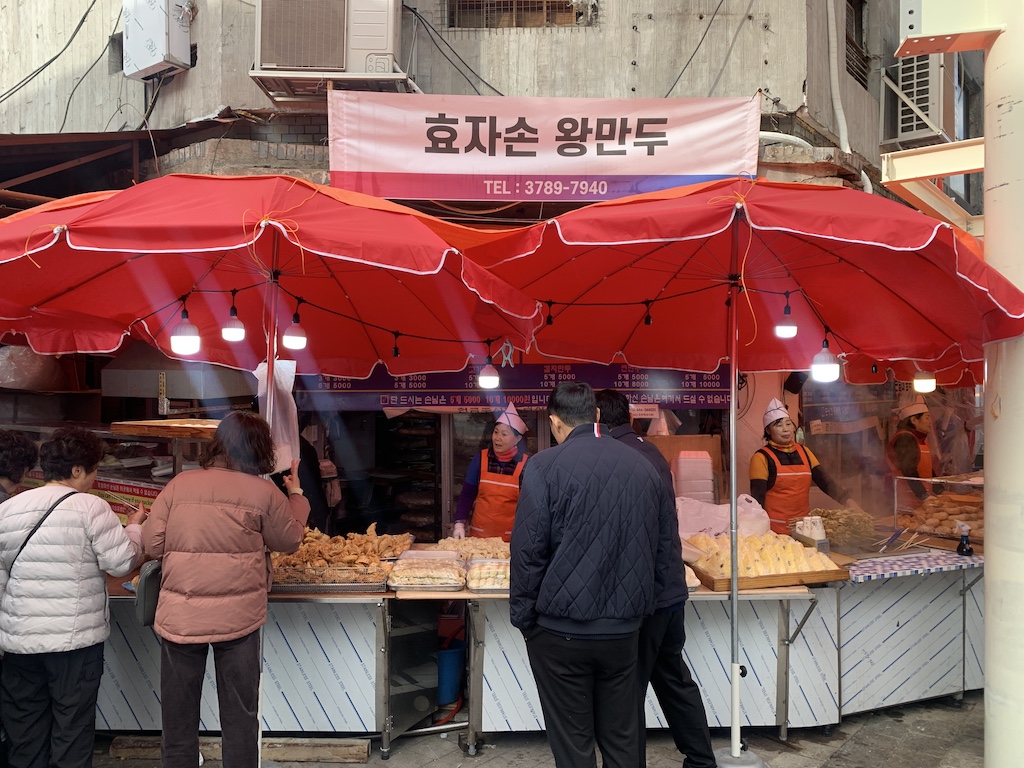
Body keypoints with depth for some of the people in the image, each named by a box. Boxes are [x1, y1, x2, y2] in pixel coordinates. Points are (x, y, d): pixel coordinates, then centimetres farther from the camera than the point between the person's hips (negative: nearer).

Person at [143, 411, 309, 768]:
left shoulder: (181, 484, -2)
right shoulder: (264, 492, -6)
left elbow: (153, 545, 2)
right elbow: (289, 540, 7)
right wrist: (296, 493, 20)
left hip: (180, 617, 2)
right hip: (238, 618, -1)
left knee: (178, 714, 16)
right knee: (240, 715, 14)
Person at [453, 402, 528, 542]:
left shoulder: (525, 464, -8)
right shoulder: (480, 459, -4)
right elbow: (467, 494, 1)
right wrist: (459, 523, -11)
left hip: (511, 537, -1)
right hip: (479, 534, 1)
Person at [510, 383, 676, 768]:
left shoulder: (545, 466, -11)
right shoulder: (643, 466, 3)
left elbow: (529, 552, -14)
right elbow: (664, 547, 9)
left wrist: (522, 617, -3)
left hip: (562, 631, -4)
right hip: (624, 630, 4)